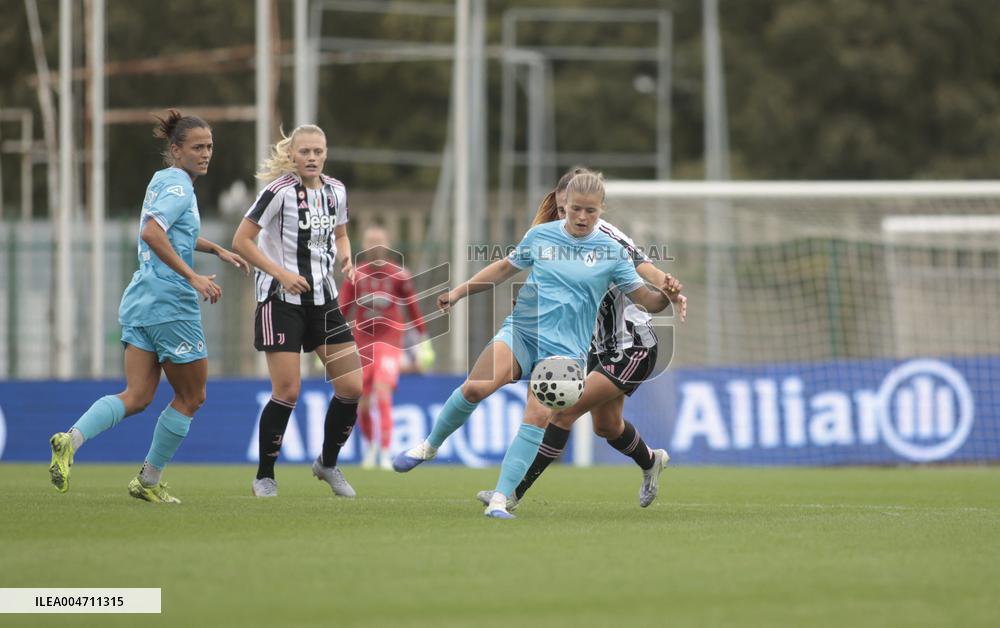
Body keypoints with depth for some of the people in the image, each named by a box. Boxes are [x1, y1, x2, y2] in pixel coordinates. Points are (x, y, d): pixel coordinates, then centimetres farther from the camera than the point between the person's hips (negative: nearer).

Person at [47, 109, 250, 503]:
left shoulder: (163, 181, 18)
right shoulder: (179, 187, -12)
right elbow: (152, 233, -28)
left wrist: (217, 250, 38)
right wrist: (193, 277, -28)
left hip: (140, 304, 9)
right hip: (171, 304, -9)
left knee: (136, 397, 2)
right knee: (191, 397, 7)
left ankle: (72, 439, -21)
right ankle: (149, 481, 13)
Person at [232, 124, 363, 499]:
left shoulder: (335, 191, 5)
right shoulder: (280, 191, -13)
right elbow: (241, 242, -12)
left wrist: (346, 261, 0)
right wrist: (282, 274, -19)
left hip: (323, 299, 6)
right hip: (281, 299, -6)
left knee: (351, 387, 0)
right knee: (287, 392, -10)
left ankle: (328, 464, 21)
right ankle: (264, 476, 7)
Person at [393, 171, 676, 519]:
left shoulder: (611, 251, 1)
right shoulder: (541, 235, 6)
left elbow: (647, 301, 0)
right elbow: (505, 268, 21)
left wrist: (665, 295, -21)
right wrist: (458, 292, 18)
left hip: (564, 346, -1)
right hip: (521, 330, 1)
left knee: (537, 420, -18)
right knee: (474, 388, -21)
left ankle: (499, 500, -15)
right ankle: (430, 446, 4)